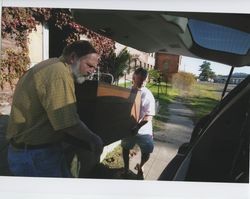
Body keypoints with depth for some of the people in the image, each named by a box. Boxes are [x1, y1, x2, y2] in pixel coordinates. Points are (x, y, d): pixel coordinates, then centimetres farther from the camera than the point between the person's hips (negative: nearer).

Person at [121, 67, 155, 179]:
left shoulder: (148, 95, -15)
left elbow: (149, 116, -19)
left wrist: (137, 127, -28)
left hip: (143, 130, -2)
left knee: (147, 151, 6)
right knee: (125, 148, 18)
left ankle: (140, 167, 39)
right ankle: (126, 168, 43)